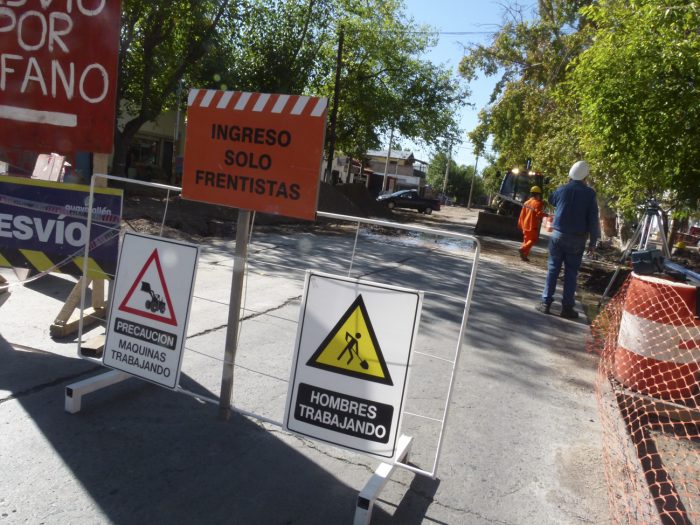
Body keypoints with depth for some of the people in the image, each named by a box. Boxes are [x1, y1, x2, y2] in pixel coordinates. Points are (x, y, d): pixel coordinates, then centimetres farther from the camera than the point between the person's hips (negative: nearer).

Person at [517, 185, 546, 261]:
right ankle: (523, 249, -19)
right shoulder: (538, 203, -10)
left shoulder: (526, 202, 9)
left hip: (525, 225, 7)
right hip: (533, 226, -7)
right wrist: (545, 214, 2)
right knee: (533, 240, 1)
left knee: (526, 240, 14)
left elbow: (522, 215, 11)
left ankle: (524, 255, 12)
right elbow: (539, 214, -17)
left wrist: (520, 224, 18)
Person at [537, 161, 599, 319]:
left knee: (553, 269, 6)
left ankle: (545, 302, 4)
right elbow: (593, 220, -6)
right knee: (571, 272, 4)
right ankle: (567, 307, 6)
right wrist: (593, 242, 1)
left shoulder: (561, 189, 0)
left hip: (558, 234, 1)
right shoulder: (589, 193, -6)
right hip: (577, 239, -1)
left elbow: (551, 200, 23)